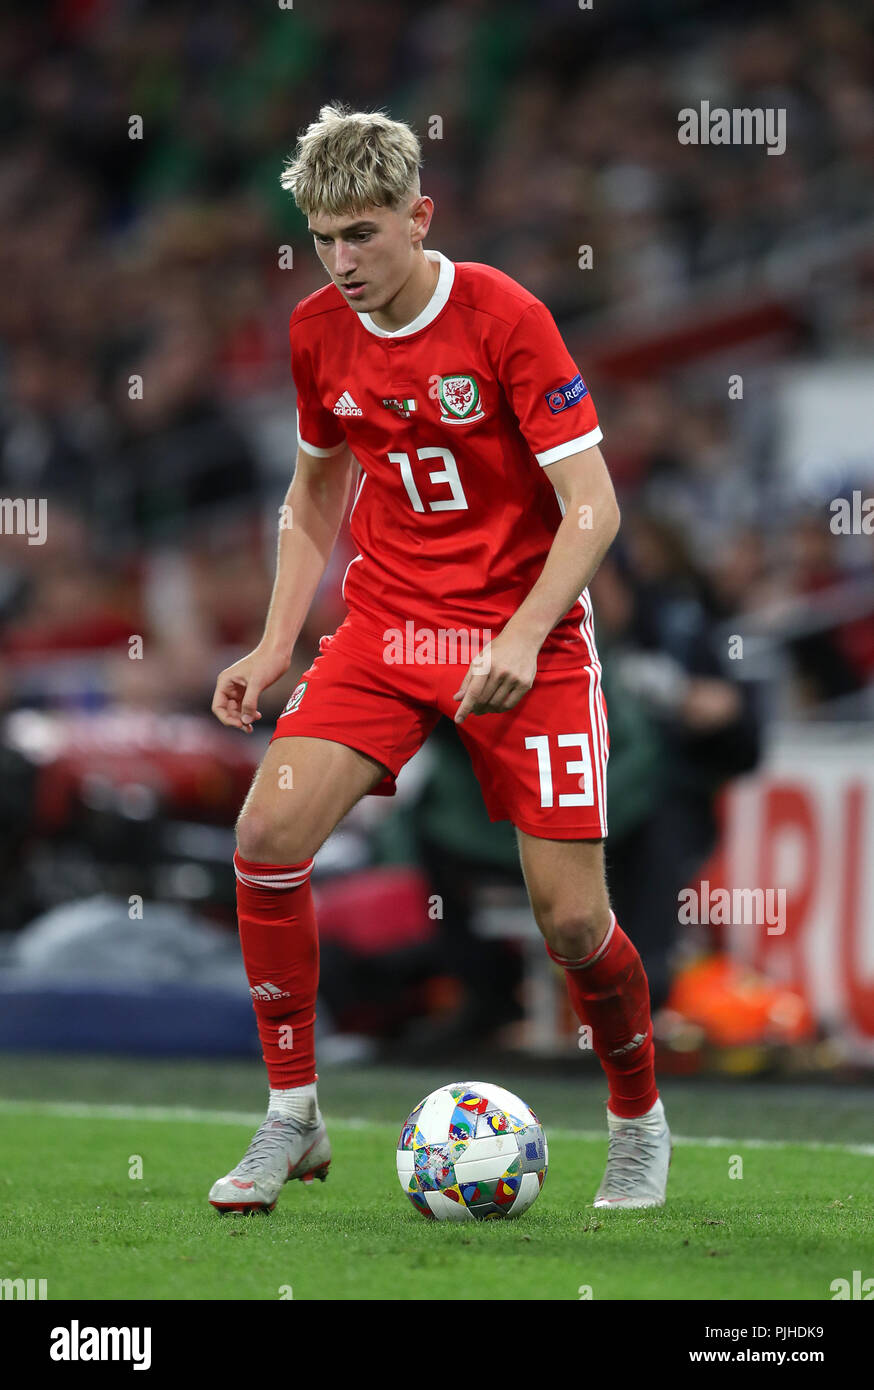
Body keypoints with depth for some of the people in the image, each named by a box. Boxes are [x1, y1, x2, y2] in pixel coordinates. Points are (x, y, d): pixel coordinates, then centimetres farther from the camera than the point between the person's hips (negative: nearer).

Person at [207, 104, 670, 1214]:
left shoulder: (504, 318, -15)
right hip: (385, 624, 4)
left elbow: (592, 506, -15)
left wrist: (521, 639, -26)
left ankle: (639, 1122, 21)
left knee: (570, 919, -8)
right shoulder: (317, 332, 1)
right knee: (268, 833, -16)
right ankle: (291, 1120, -1)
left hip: (523, 633, -4)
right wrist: (277, 645, 6)